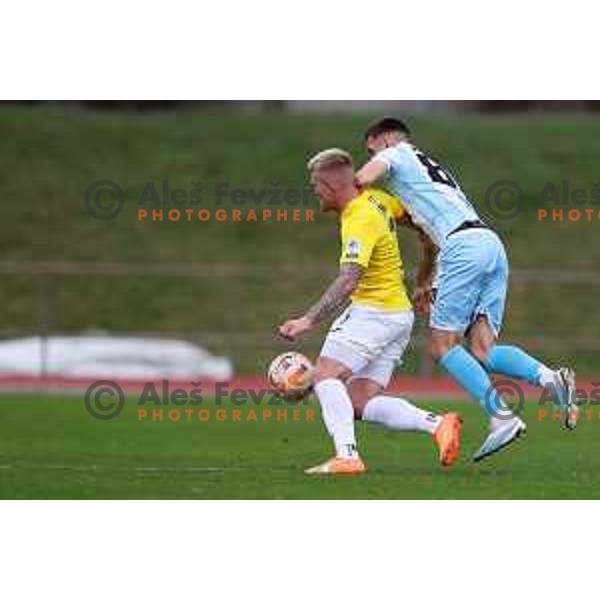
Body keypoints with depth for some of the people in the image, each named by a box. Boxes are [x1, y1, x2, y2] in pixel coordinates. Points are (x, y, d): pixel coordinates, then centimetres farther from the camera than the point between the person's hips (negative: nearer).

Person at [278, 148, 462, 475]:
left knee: (326, 375, -15)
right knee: (361, 403, 4)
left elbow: (348, 281, -30)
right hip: (399, 313, 10)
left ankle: (347, 454, -28)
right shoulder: (374, 198, 9)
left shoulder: (360, 221, -19)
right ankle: (437, 424, -8)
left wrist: (310, 320, -36)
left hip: (374, 310, -10)